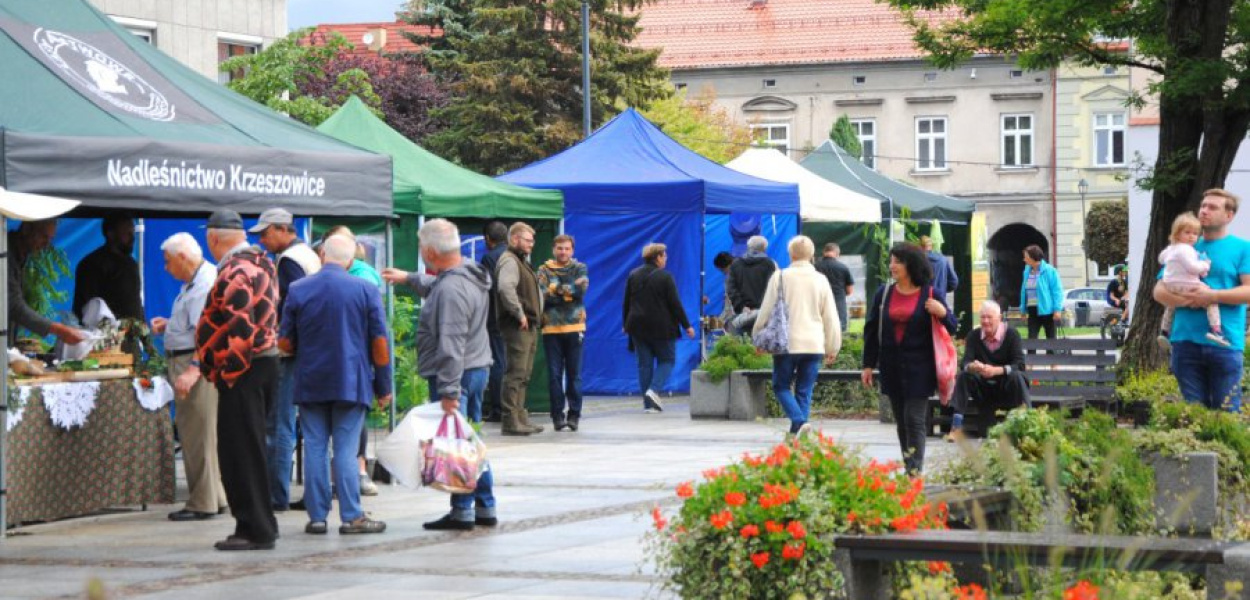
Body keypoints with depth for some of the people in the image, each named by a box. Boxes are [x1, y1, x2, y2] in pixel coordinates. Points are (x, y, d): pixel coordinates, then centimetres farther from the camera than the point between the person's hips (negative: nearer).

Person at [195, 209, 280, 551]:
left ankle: (255, 530, -5)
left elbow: (240, 328, -23)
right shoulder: (259, 262, 16)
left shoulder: (235, 272, -15)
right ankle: (258, 526, 19)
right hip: (264, 363, 10)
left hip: (242, 370, -10)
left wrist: (224, 372, -18)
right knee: (249, 449, 15)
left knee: (241, 451, -6)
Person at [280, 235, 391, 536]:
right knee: (346, 450, 0)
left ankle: (317, 516, 7)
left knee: (315, 449, 6)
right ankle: (352, 516, -1)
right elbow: (380, 341, -2)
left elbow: (285, 343, 3)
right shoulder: (366, 290, -4)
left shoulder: (297, 290, -1)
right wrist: (383, 385, 5)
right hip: (352, 383, -1)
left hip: (310, 383, 1)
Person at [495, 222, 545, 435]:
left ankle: (520, 418, 20)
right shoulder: (509, 261, -11)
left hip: (528, 326, 11)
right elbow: (506, 288, -27)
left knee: (523, 375, 14)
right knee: (515, 373, -12)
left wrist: (537, 313, 17)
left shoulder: (521, 261, 23)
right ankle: (511, 421, -13)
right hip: (517, 327, -11)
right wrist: (519, 314, -23)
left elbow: (532, 290, 32)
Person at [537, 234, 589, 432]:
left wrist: (556, 290, -11)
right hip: (551, 328, 0)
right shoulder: (544, 270, 6)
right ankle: (558, 416, 6)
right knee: (554, 374, 0)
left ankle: (574, 415, 7)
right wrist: (569, 291, -13)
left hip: (574, 327, 0)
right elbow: (542, 296, -9)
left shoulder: (579, 268, 9)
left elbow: (581, 290, -9)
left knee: (574, 374, 2)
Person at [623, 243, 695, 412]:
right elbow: (675, 304, -10)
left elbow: (626, 303, 10)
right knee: (667, 360, 9)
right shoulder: (665, 277, -10)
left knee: (644, 363, 8)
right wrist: (686, 325, -3)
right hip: (661, 328, -4)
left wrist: (626, 324, 20)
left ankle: (648, 403, 5)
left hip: (638, 326, 5)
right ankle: (654, 390, -14)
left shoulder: (633, 276, 5)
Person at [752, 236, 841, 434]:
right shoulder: (820, 280, 3)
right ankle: (798, 432, 4)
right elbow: (831, 317, 6)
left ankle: (799, 421, -14)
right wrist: (832, 347, 15)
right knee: (804, 391, 9)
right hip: (814, 344, 2)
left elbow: (766, 310, -2)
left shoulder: (780, 277, -5)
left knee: (781, 386, 8)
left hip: (786, 343, -2)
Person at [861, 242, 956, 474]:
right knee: (901, 421, 8)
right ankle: (908, 469, 16)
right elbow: (872, 330, 12)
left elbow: (952, 328, 5)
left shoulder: (930, 295, -2)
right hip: (892, 367, 4)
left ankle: (915, 471, -10)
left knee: (914, 420, -9)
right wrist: (868, 365, 10)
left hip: (919, 368, -4)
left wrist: (943, 313, -18)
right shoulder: (883, 294, 7)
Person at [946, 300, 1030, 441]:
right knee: (963, 376, -23)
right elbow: (964, 363, -13)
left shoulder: (1011, 334, -11)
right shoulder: (974, 336, -3)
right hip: (983, 390, 3)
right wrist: (972, 367, -39)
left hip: (1007, 387, -3)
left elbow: (1020, 365, -21)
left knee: (1016, 376, -32)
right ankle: (956, 426, -29)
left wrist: (996, 370, -38)